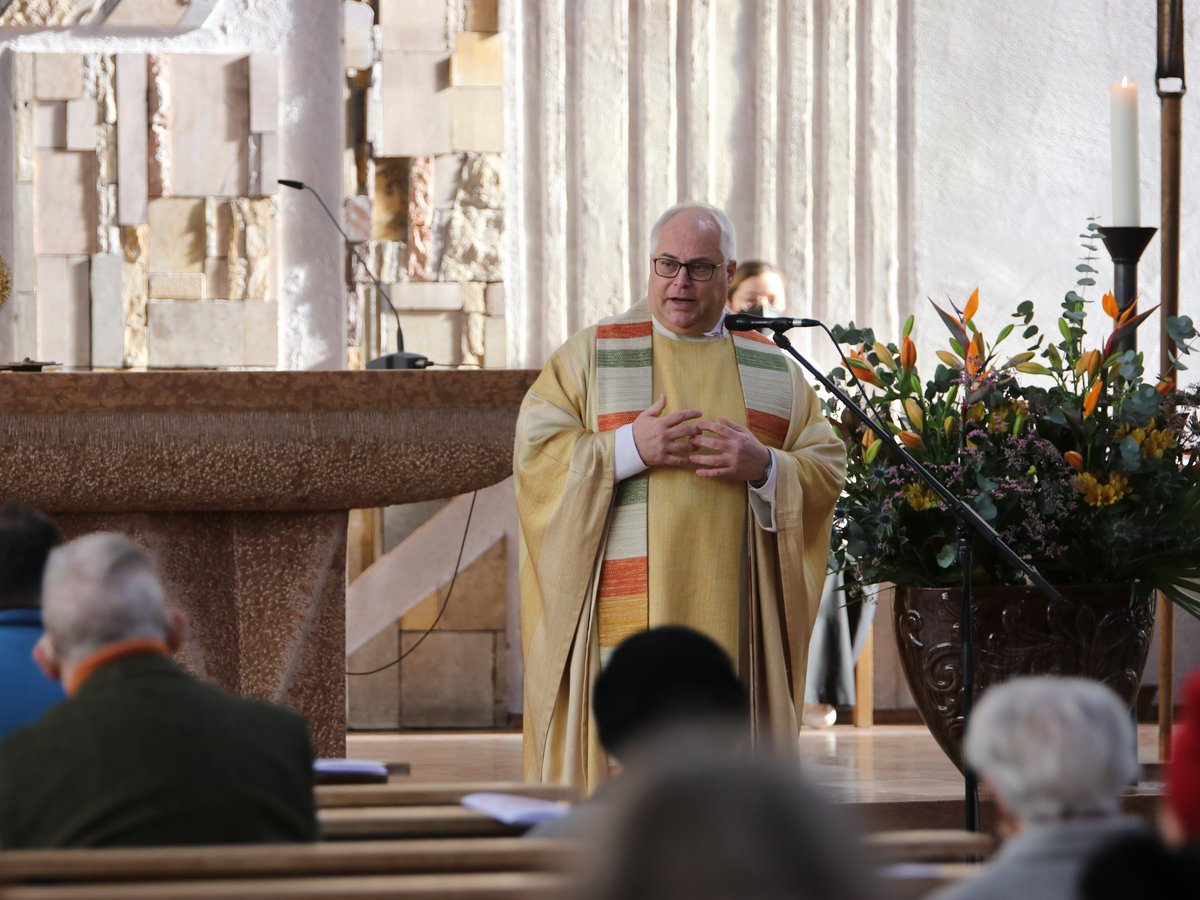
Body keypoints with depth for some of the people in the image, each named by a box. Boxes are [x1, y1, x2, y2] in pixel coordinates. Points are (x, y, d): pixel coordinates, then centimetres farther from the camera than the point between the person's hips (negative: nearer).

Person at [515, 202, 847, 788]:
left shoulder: (774, 370, 14)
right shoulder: (591, 354, 8)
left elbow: (828, 470, 9)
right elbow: (534, 451, -1)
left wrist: (764, 467, -11)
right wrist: (628, 449, -13)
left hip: (733, 618, 2)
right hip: (624, 613, -2)